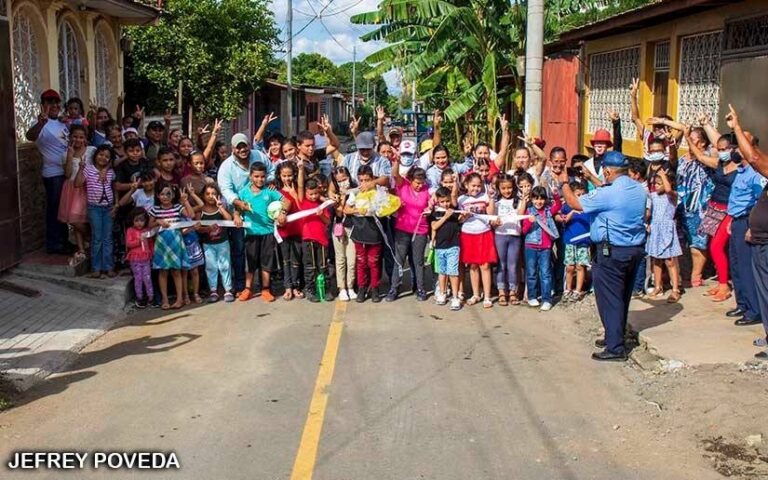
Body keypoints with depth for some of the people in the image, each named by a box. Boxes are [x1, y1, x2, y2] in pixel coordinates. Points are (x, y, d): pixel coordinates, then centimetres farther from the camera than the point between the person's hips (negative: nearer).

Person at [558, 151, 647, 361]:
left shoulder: (607, 194, -21)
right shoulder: (640, 189, 3)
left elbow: (574, 202, -14)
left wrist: (564, 183, 4)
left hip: (612, 252, -8)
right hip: (635, 250, 8)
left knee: (610, 299, -1)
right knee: (622, 297, 18)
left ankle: (615, 348, 0)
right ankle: (615, 337, 32)